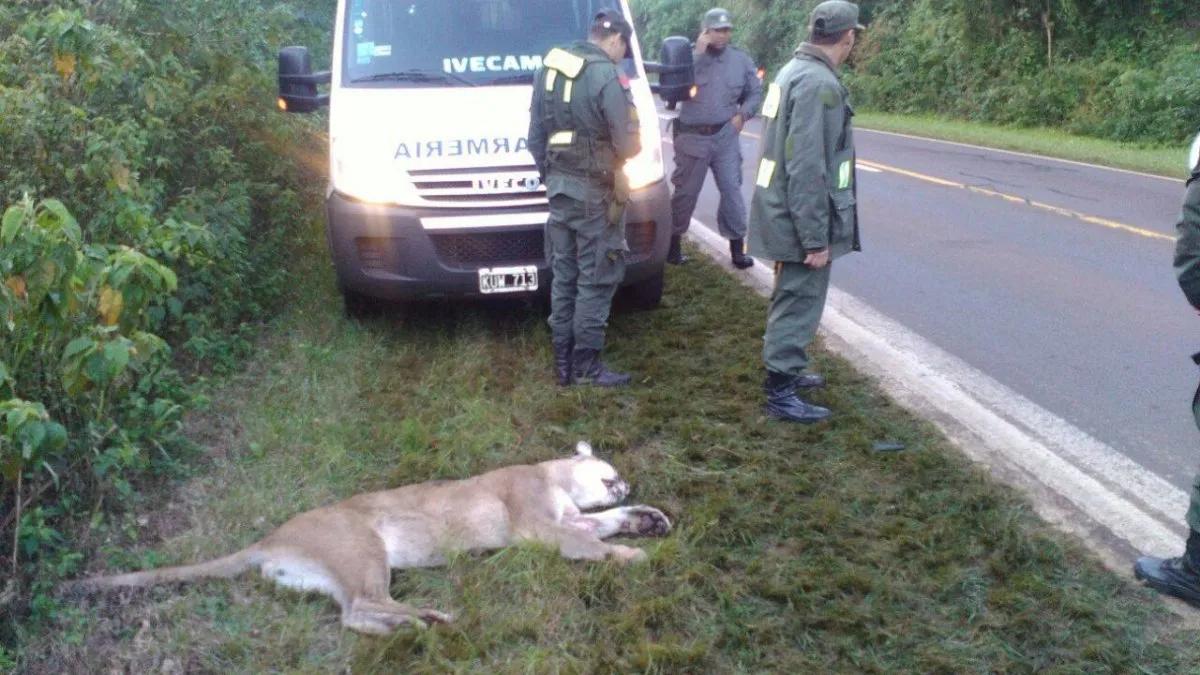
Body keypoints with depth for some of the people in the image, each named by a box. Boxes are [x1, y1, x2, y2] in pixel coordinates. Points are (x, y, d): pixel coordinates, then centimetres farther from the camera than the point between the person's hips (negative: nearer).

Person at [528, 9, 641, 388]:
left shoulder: (550, 67, 9)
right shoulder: (607, 77, -16)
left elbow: (535, 135, 13)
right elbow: (628, 145, -15)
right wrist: (634, 144, 7)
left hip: (559, 186, 7)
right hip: (595, 191, -7)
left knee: (564, 275, 13)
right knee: (596, 279, 0)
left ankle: (563, 362, 19)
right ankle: (586, 365, 5)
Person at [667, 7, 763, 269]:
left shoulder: (740, 59, 3)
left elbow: (755, 92, 12)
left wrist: (742, 114, -4)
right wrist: (698, 54, -21)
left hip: (725, 136, 2)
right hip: (692, 137, -2)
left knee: (732, 190, 2)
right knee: (685, 192, 8)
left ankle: (737, 246, 10)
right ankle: (673, 243, 22)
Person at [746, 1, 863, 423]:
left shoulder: (794, 70, 11)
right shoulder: (819, 83, -21)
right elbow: (807, 169, -26)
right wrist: (815, 238, -23)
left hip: (784, 214, 10)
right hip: (799, 221, -10)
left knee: (791, 300, 23)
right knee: (799, 304, 0)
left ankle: (787, 370, 38)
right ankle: (780, 394, 8)